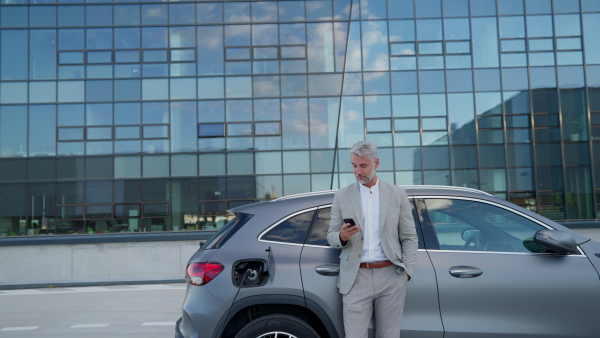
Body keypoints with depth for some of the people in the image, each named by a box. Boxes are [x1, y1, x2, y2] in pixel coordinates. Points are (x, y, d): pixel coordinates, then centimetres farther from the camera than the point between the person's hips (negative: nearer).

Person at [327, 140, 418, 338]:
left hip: (391, 277, 0)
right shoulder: (342, 197, 5)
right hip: (356, 278, 0)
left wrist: (407, 271, -3)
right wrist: (342, 237, -16)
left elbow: (409, 237, 6)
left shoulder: (397, 194, 5)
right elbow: (331, 237, 7)